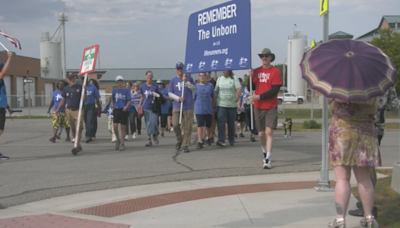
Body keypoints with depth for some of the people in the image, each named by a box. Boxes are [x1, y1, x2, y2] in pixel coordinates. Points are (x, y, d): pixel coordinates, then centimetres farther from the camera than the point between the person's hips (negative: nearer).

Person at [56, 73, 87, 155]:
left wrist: (84, 90, -16)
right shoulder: (66, 89, 9)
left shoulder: (79, 87, 1)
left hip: (78, 110, -3)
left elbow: (84, 99, -2)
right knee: (73, 129, 8)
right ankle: (79, 145, 18)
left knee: (79, 129, -12)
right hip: (69, 110, 3)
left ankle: (77, 146, -16)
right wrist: (58, 109, 10)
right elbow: (63, 100, 16)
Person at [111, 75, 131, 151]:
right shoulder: (114, 90, 10)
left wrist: (126, 106, -18)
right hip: (116, 110, 2)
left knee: (123, 127, 1)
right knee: (115, 127, -7)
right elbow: (112, 100, 18)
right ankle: (118, 139, 18)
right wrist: (112, 106, 3)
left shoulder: (126, 91, 2)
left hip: (124, 110, -2)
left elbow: (129, 101, 0)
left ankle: (122, 143, 10)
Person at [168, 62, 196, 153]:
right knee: (175, 124, -10)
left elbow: (194, 89, -1)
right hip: (177, 107, 1)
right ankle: (179, 140, 16)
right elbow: (170, 93, 8)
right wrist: (178, 98, -8)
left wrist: (186, 82, -11)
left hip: (188, 107, 0)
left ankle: (185, 145, 5)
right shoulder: (173, 80, 9)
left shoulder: (189, 79, 8)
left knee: (187, 127, -3)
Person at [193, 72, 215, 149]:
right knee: (200, 125, -11)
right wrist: (194, 108, 2)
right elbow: (193, 98, 6)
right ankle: (200, 142, -12)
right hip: (199, 110, -1)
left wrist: (213, 107, 8)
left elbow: (213, 98, 9)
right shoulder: (195, 86, 3)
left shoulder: (210, 85, 4)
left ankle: (209, 138, 37)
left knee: (208, 125, 12)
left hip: (208, 109, 1)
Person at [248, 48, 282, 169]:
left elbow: (274, 91, -14)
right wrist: (250, 77, -11)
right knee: (261, 134, 11)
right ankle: (265, 153, 35)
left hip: (271, 107, -4)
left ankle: (268, 160, -12)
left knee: (269, 132, -12)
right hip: (258, 107, 4)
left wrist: (258, 97, -20)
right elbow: (250, 88, 7)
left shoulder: (275, 72, -6)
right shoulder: (256, 71, 8)